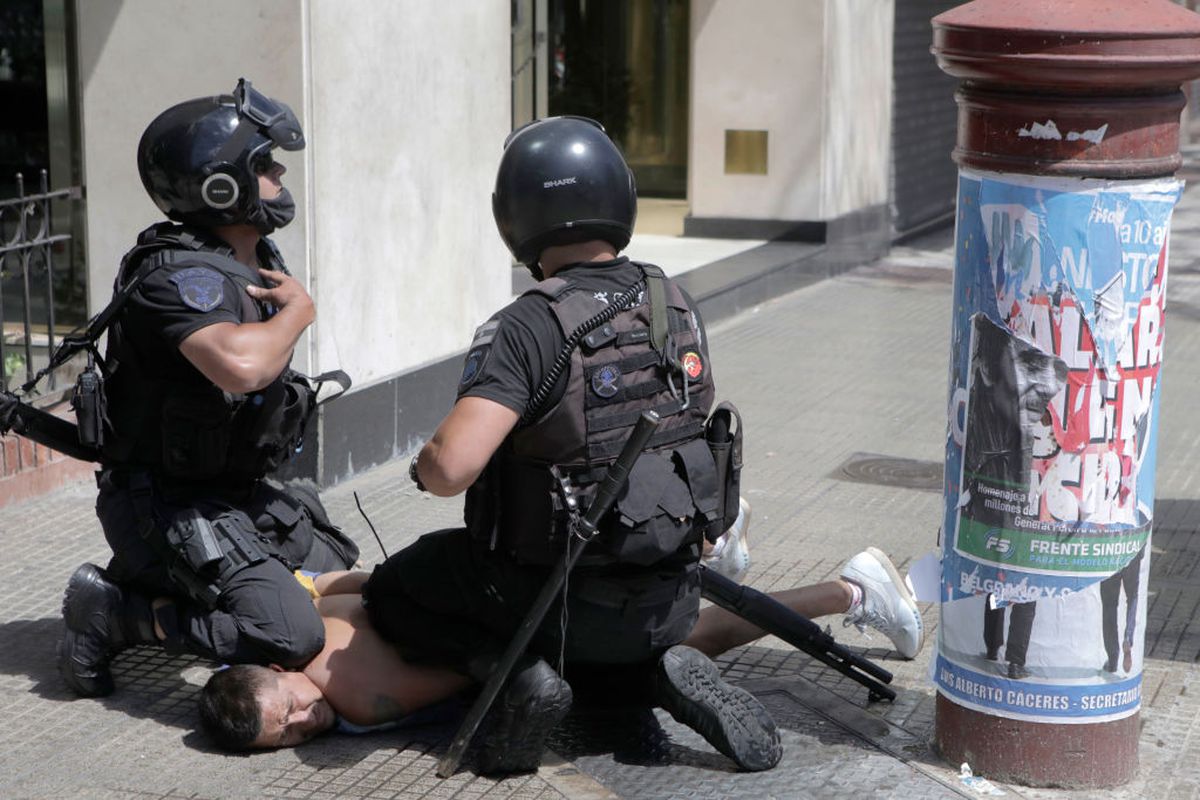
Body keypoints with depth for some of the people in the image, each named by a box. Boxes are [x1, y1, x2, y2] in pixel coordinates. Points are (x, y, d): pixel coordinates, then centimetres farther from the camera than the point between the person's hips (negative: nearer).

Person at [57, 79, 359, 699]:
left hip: (241, 494, 10)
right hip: (170, 505, -10)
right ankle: (113, 611, -6)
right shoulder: (178, 274, -22)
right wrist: (297, 309, -24)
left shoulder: (258, 261, 9)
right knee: (293, 639, -22)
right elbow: (240, 366, -41)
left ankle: (151, 582, 20)